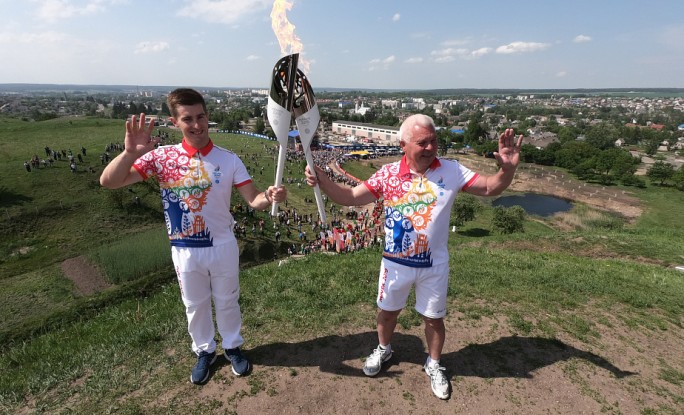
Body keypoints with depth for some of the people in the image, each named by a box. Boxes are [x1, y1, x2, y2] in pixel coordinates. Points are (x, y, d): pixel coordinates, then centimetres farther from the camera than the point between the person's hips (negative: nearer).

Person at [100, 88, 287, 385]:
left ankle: (232, 346, 44)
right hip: (185, 250, 1)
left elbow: (253, 200, -14)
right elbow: (108, 182, -16)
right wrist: (130, 152, -35)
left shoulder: (228, 159, -10)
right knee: (195, 305, 20)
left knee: (227, 301, 19)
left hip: (223, 246, 0)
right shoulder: (161, 156, -11)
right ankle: (204, 351, 45)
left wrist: (270, 197, -38)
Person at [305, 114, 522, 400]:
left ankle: (434, 365, 47)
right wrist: (322, 180, -25)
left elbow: (490, 188, -4)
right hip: (395, 263, 1)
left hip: (434, 265, 0)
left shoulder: (452, 171, -10)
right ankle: (383, 350, 53)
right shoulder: (388, 174, -11)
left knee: (434, 318, 18)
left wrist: (508, 169, -25)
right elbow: (351, 197, -9)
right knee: (388, 311, 22)